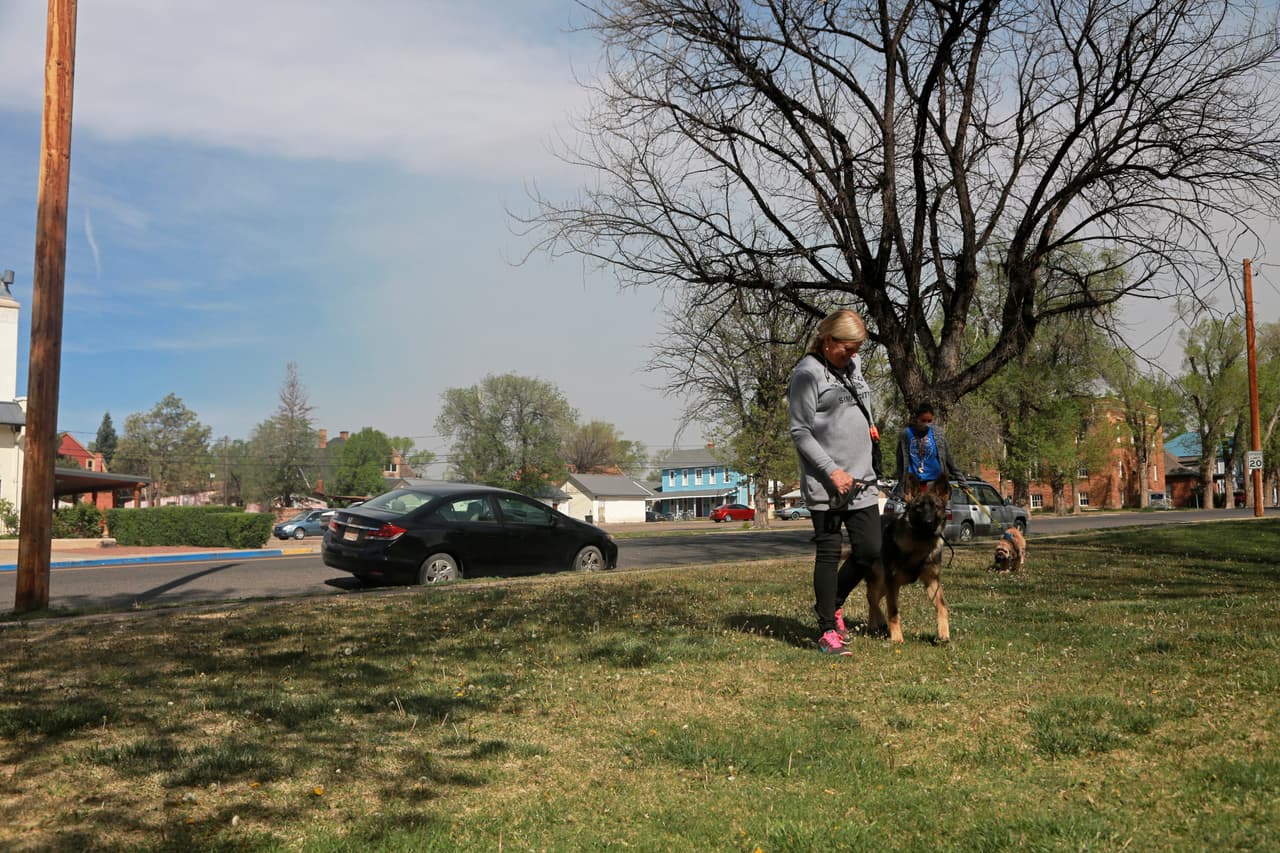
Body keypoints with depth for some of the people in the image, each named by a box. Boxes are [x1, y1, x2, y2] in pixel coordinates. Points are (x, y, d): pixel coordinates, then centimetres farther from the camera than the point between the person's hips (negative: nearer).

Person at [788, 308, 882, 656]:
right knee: (829, 554, -1)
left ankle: (832, 604, 29)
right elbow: (800, 432, -13)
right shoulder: (808, 373, -9)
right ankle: (827, 630, 9)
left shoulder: (853, 366, 14)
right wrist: (832, 471, -20)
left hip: (862, 481, 7)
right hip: (825, 484, -7)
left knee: (870, 551, 6)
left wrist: (868, 423, 16)